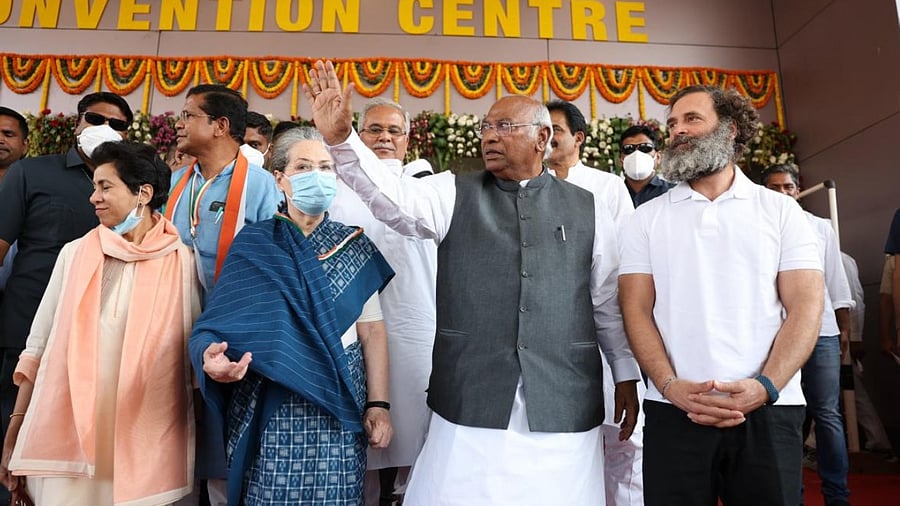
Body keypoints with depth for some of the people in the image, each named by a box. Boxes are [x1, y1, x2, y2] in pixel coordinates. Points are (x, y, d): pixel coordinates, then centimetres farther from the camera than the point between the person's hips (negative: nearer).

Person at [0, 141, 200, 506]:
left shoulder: (182, 262, -3)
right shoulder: (74, 254, 4)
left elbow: (193, 351, 1)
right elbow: (38, 348, 7)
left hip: (146, 441, -1)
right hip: (67, 435, 2)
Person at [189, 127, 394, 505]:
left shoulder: (354, 247, 3)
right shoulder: (252, 244, -2)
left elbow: (372, 330, 1)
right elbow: (220, 321, -6)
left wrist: (378, 404, -3)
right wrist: (210, 355, -28)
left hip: (338, 406, 2)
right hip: (269, 408, -1)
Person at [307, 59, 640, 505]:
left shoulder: (587, 210, 8)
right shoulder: (454, 194, 5)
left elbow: (608, 302, 10)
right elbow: (391, 197, -12)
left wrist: (627, 376, 11)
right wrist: (340, 138, -26)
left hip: (563, 405, 1)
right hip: (470, 398, 0)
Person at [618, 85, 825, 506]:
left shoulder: (780, 210, 7)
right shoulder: (646, 218, 8)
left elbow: (805, 305, 0)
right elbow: (636, 308, 1)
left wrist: (765, 386, -14)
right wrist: (671, 386, -13)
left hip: (767, 411, 0)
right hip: (672, 412, 0)